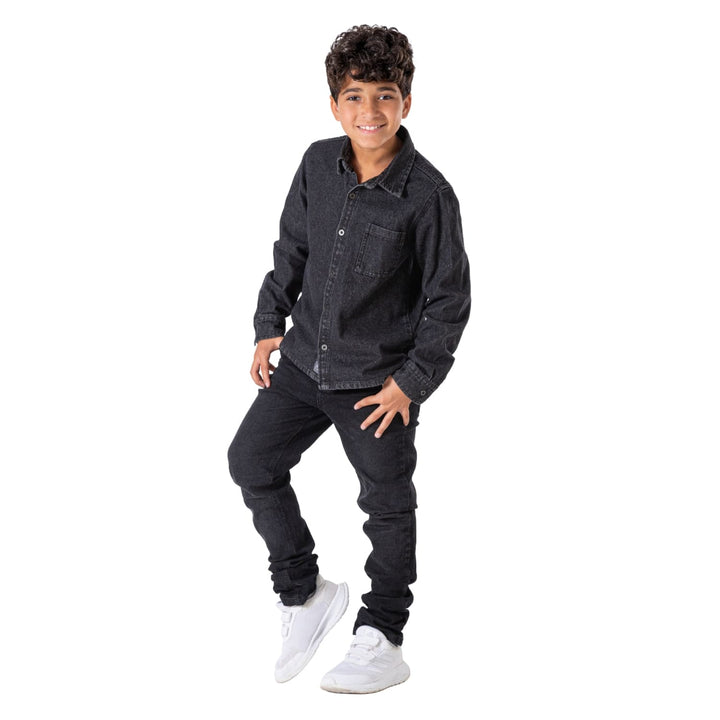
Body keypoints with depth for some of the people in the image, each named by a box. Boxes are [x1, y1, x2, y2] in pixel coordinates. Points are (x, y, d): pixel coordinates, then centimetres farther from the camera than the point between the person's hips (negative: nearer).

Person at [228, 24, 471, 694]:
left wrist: (411, 381, -14)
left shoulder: (428, 195, -18)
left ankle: (382, 642, 25)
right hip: (305, 361, 6)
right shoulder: (318, 164, -3)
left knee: (387, 505, 8)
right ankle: (305, 594, 25)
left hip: (379, 380, -5)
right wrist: (269, 325, 9)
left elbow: (450, 299, -12)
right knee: (251, 461, 8)